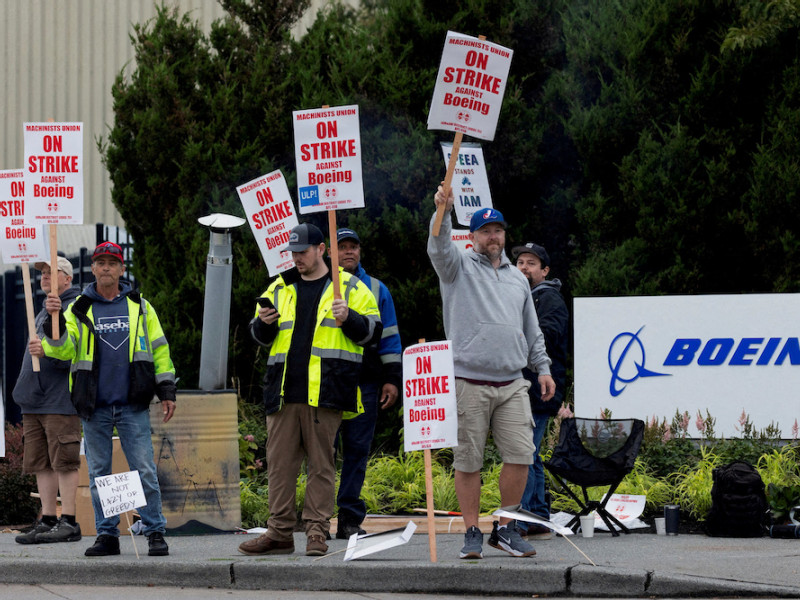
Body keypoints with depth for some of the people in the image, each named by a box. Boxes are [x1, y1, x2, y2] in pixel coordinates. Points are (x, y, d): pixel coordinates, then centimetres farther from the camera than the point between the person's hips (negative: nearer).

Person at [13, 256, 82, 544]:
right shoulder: (44, 312, 23)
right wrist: (23, 391, 20)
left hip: (60, 401, -9)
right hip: (34, 402, 9)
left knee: (63, 462, -8)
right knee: (41, 464, 7)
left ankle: (68, 523, -6)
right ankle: (47, 521, 10)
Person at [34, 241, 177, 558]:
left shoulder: (139, 306, 9)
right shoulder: (79, 309, 7)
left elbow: (159, 350, 12)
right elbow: (64, 349, -4)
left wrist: (167, 391, 6)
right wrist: (54, 321, -22)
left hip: (133, 405, -1)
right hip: (94, 407, 1)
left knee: (144, 471, -6)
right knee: (99, 473, 5)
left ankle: (155, 532, -1)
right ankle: (106, 534, 12)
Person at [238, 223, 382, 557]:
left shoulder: (349, 288, 8)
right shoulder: (279, 288, 18)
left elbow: (372, 332, 4)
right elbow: (259, 337, 21)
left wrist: (347, 319, -14)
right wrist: (265, 323, -1)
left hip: (325, 392, -4)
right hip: (284, 391, 4)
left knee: (321, 463, -2)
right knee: (280, 463, 3)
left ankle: (317, 533, 2)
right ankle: (280, 532, 8)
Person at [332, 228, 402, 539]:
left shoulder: (376, 290, 15)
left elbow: (389, 337, 15)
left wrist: (392, 378, 7)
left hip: (364, 382, 2)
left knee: (357, 449, 1)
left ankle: (350, 518, 4)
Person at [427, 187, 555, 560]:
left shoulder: (517, 279, 21)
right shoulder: (460, 267, 7)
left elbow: (532, 330, 26)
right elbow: (439, 248, -15)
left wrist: (543, 367, 18)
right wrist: (443, 212, -32)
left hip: (512, 385, 4)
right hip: (468, 384, -4)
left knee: (520, 455, -5)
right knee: (468, 461, -2)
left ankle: (505, 529, 8)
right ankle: (472, 533, 6)